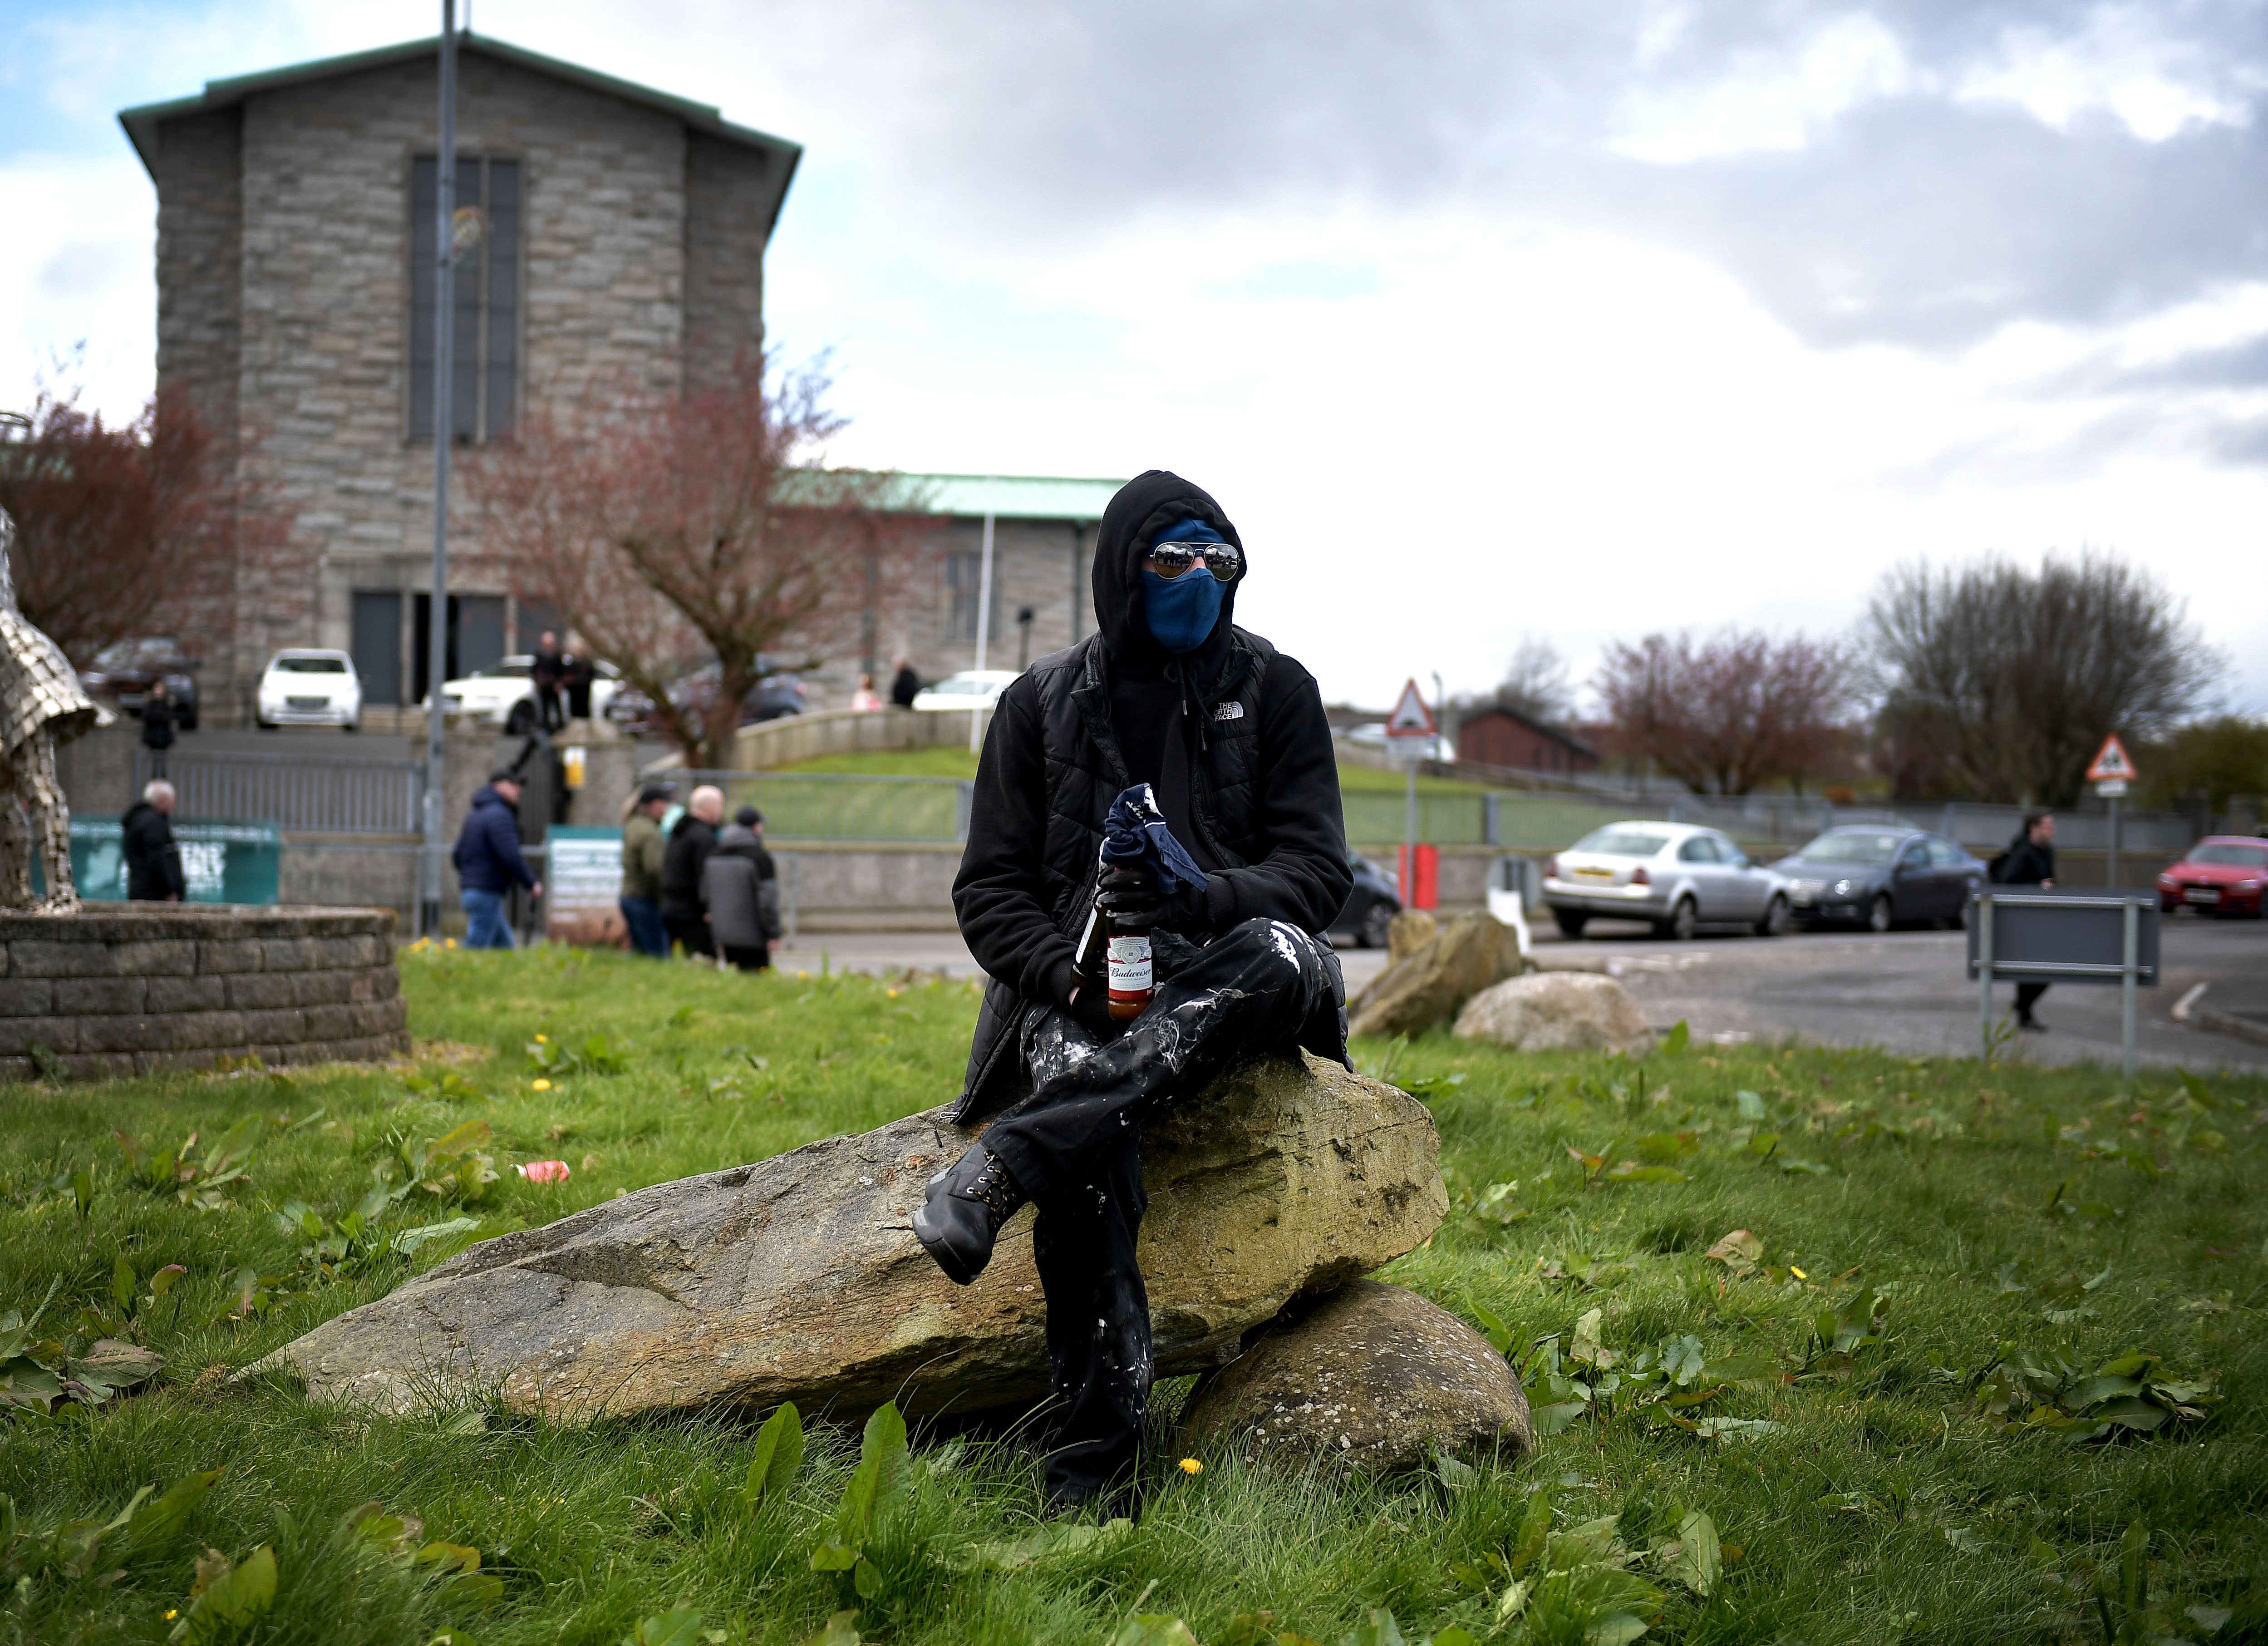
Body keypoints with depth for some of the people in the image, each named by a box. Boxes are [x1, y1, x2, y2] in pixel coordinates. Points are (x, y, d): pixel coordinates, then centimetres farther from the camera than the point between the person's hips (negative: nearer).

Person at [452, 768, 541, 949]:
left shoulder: (474, 815, 17)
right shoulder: (499, 815, -13)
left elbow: (457, 856, 20)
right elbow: (510, 856, -22)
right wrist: (531, 883, -12)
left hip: (470, 891, 10)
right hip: (487, 893, -10)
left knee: (506, 946, 14)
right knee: (475, 949, -9)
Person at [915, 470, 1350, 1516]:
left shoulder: (1273, 689, 9)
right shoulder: (1042, 702, 9)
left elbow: (1318, 868, 2)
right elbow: (989, 888, 7)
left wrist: (1209, 896, -20)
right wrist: (1064, 976, -13)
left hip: (1220, 986, 1)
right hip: (1081, 992, 0)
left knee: (1281, 952, -37)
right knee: (1081, 1086, -35)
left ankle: (1000, 1168, -43)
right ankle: (1090, 1471, -36)